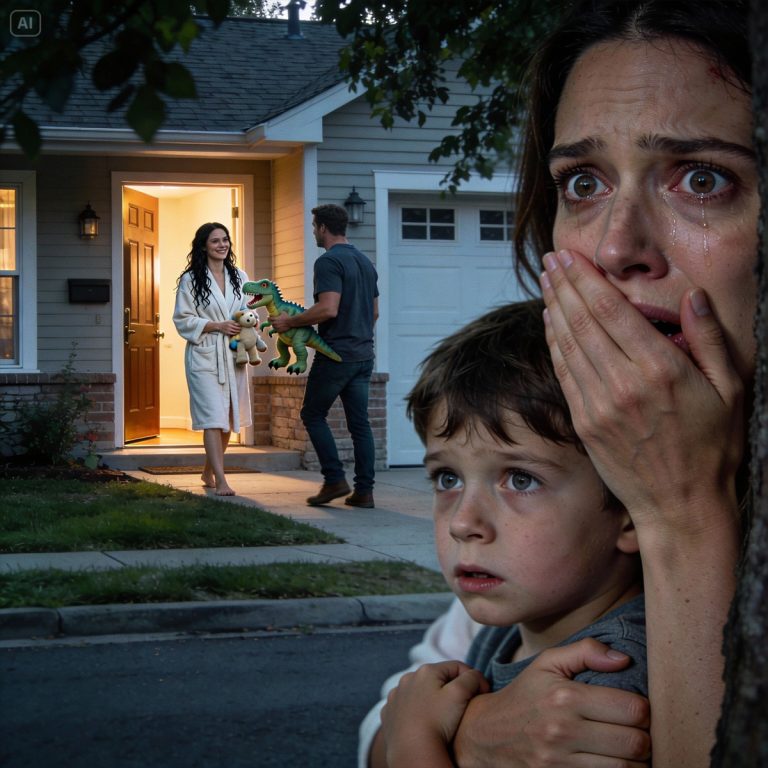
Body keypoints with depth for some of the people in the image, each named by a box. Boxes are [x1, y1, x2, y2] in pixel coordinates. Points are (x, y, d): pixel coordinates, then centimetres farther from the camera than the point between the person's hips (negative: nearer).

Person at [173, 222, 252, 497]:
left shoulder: (239, 277, 12)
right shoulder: (190, 280, -2)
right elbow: (183, 320, -5)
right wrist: (217, 326, -15)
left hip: (233, 355, 5)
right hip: (204, 356, -5)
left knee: (228, 420, 10)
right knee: (213, 418, -13)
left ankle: (209, 472, 28)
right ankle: (221, 481, -15)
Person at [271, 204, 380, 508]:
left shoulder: (329, 262, -13)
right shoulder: (365, 262, 14)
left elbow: (328, 309, -24)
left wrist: (290, 321, -14)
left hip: (335, 354, -7)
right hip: (363, 354, 8)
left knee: (313, 414, 7)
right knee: (359, 423, 7)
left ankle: (334, 480, 0)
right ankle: (364, 490, 5)